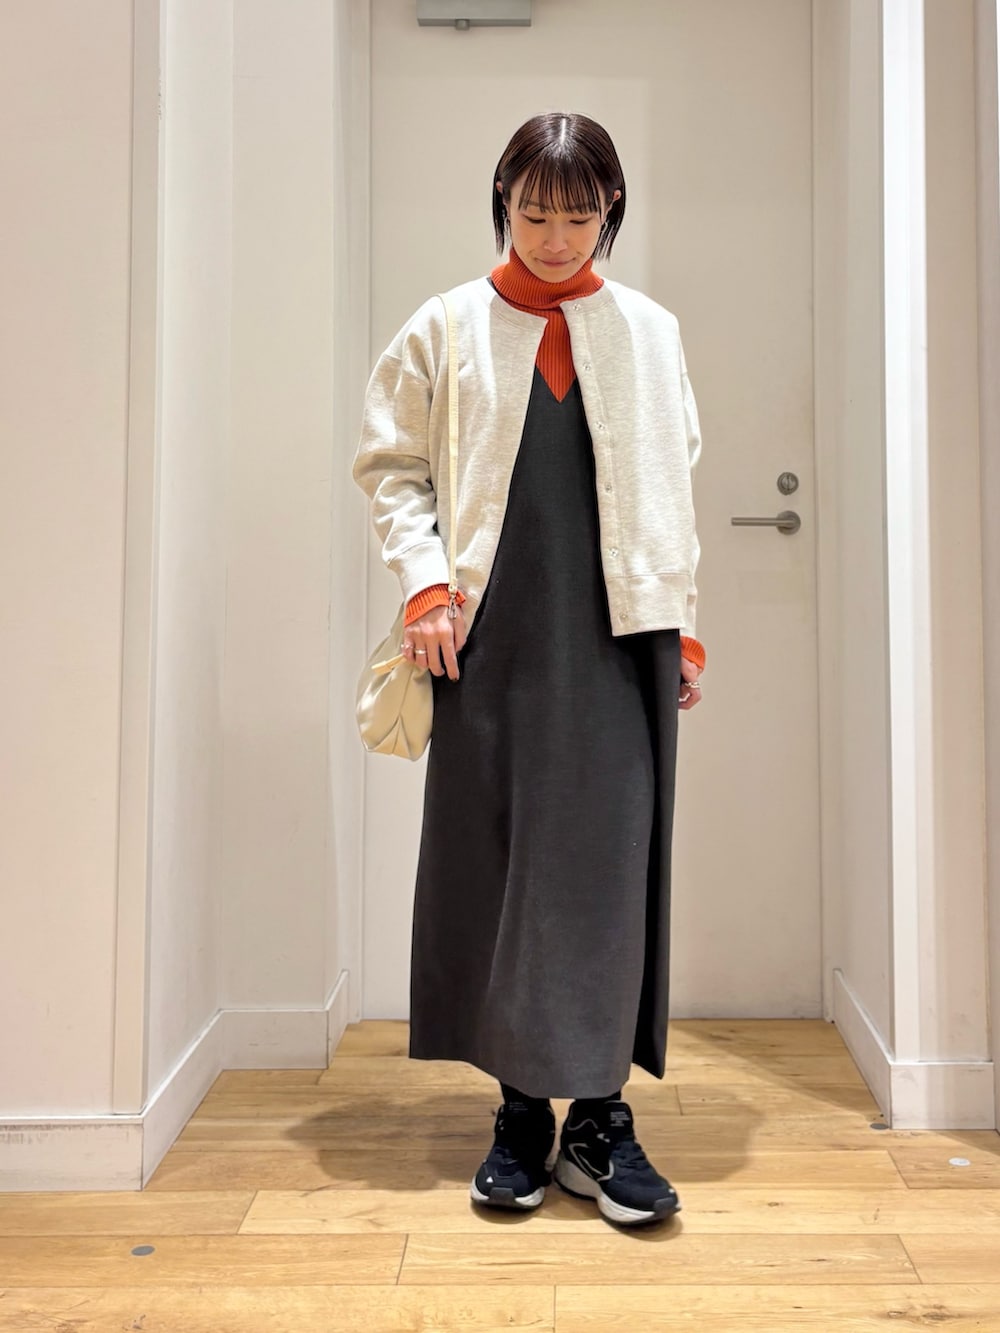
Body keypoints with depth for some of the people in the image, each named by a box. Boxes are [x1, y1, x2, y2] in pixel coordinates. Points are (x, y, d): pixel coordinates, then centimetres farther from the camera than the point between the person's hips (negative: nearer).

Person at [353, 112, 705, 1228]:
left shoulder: (649, 331, 12)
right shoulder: (446, 328, 8)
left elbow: (673, 487, 13)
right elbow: (390, 467, 9)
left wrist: (682, 627, 7)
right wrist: (424, 584, -6)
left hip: (620, 633, 1)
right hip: (493, 633, 0)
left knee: (615, 860, -3)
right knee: (495, 856, 2)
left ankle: (600, 1116, 8)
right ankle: (522, 1110, 15)